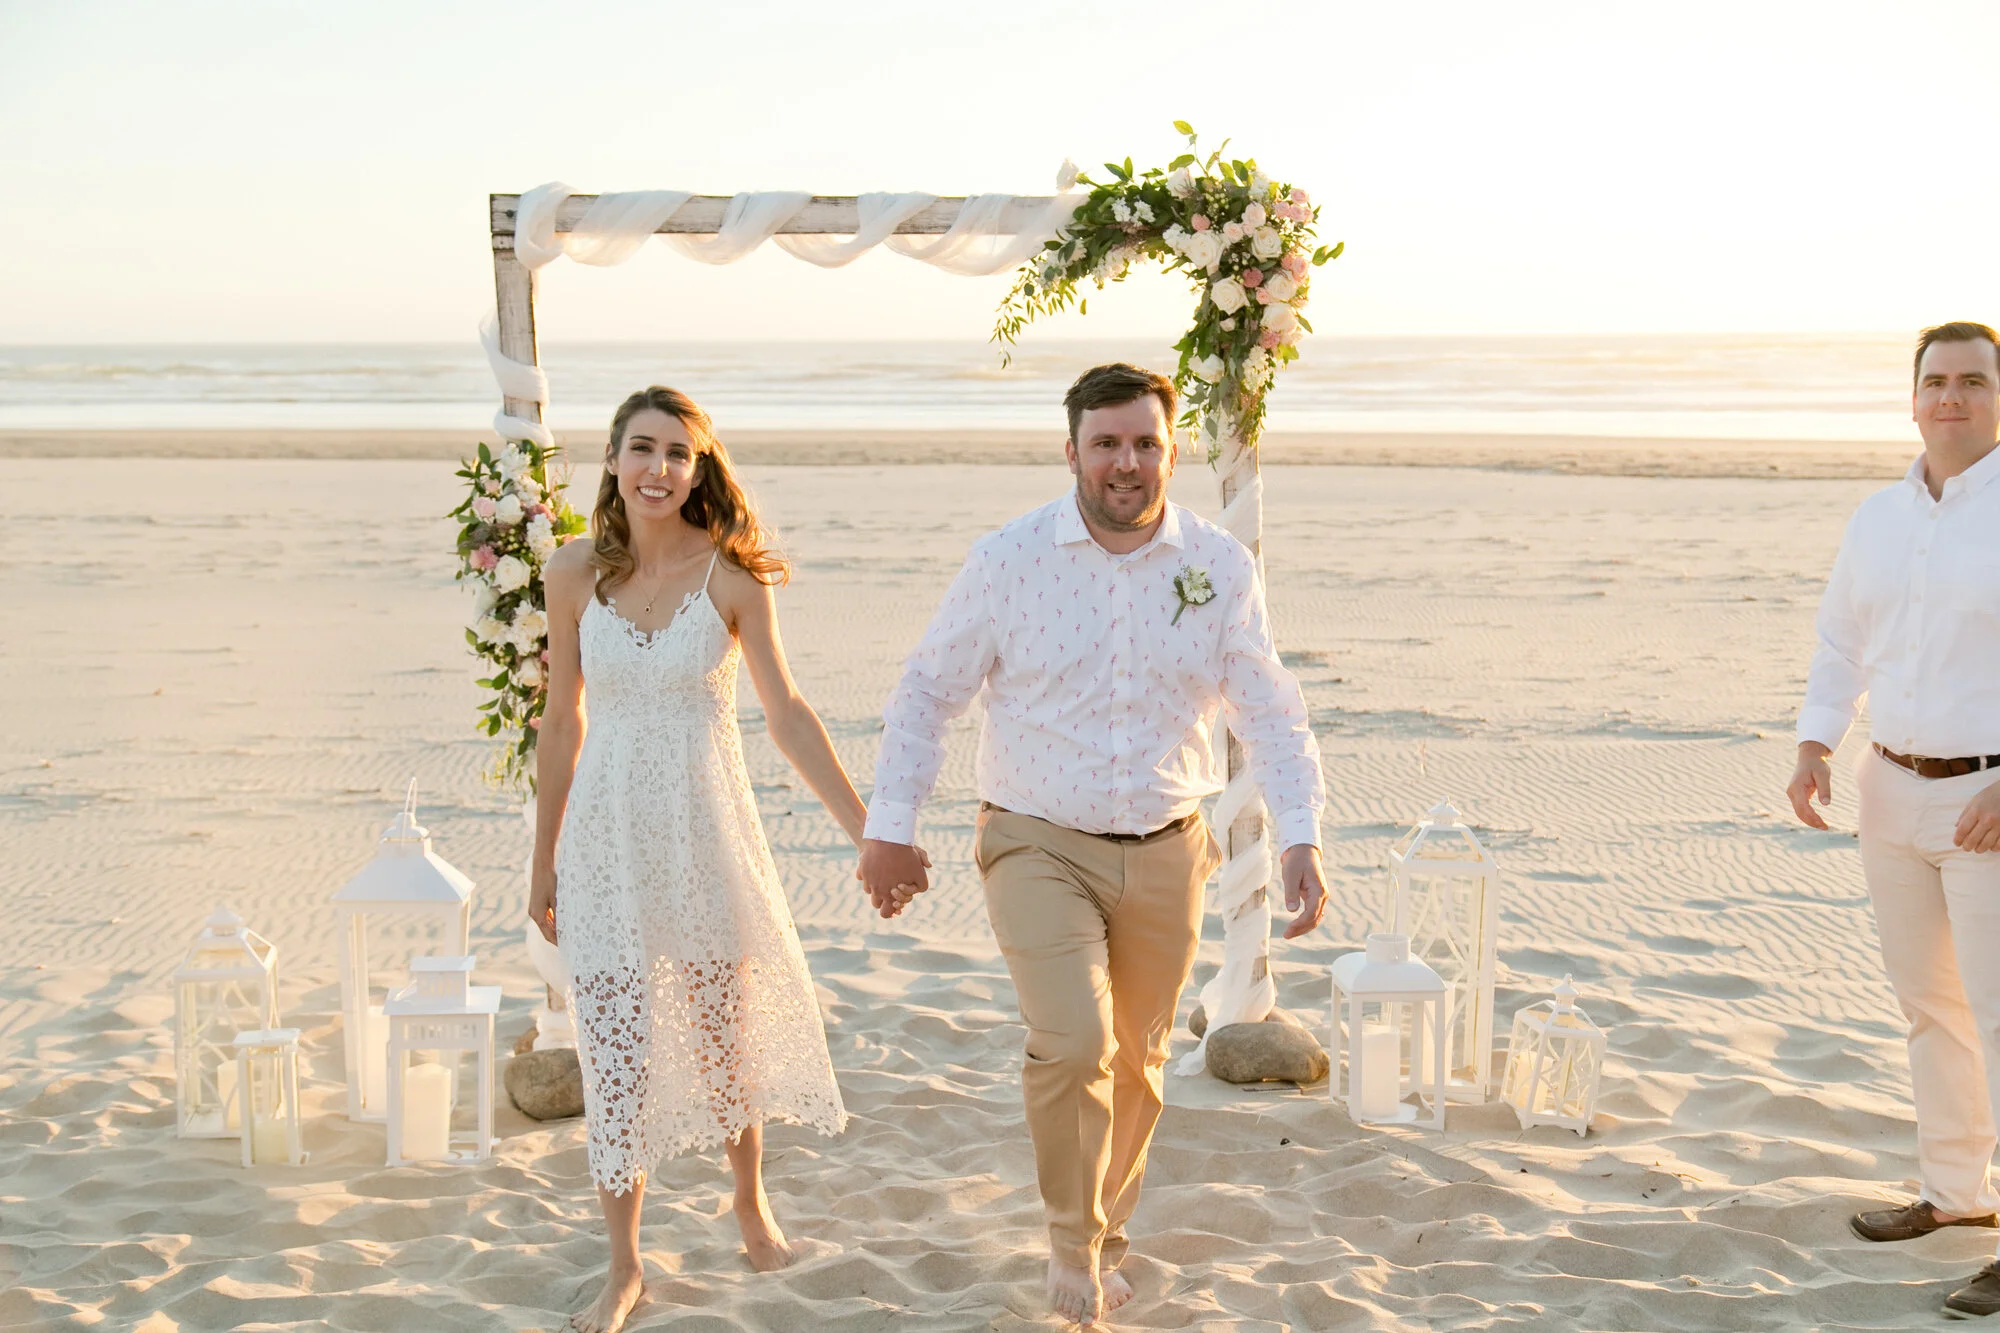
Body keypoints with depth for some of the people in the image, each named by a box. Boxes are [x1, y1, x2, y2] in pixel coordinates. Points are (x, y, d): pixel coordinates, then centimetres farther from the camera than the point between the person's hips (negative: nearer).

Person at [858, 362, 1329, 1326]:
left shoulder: (1222, 568, -3)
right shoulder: (1008, 560, -8)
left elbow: (1269, 711, 2)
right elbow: (927, 691, 1)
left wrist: (1301, 837, -9)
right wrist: (889, 826, -3)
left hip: (1164, 853, 3)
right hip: (1039, 846, -3)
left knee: (1136, 1062, 15)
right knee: (1072, 1045, -19)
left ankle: (1105, 1231, 39)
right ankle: (1074, 1239, 6)